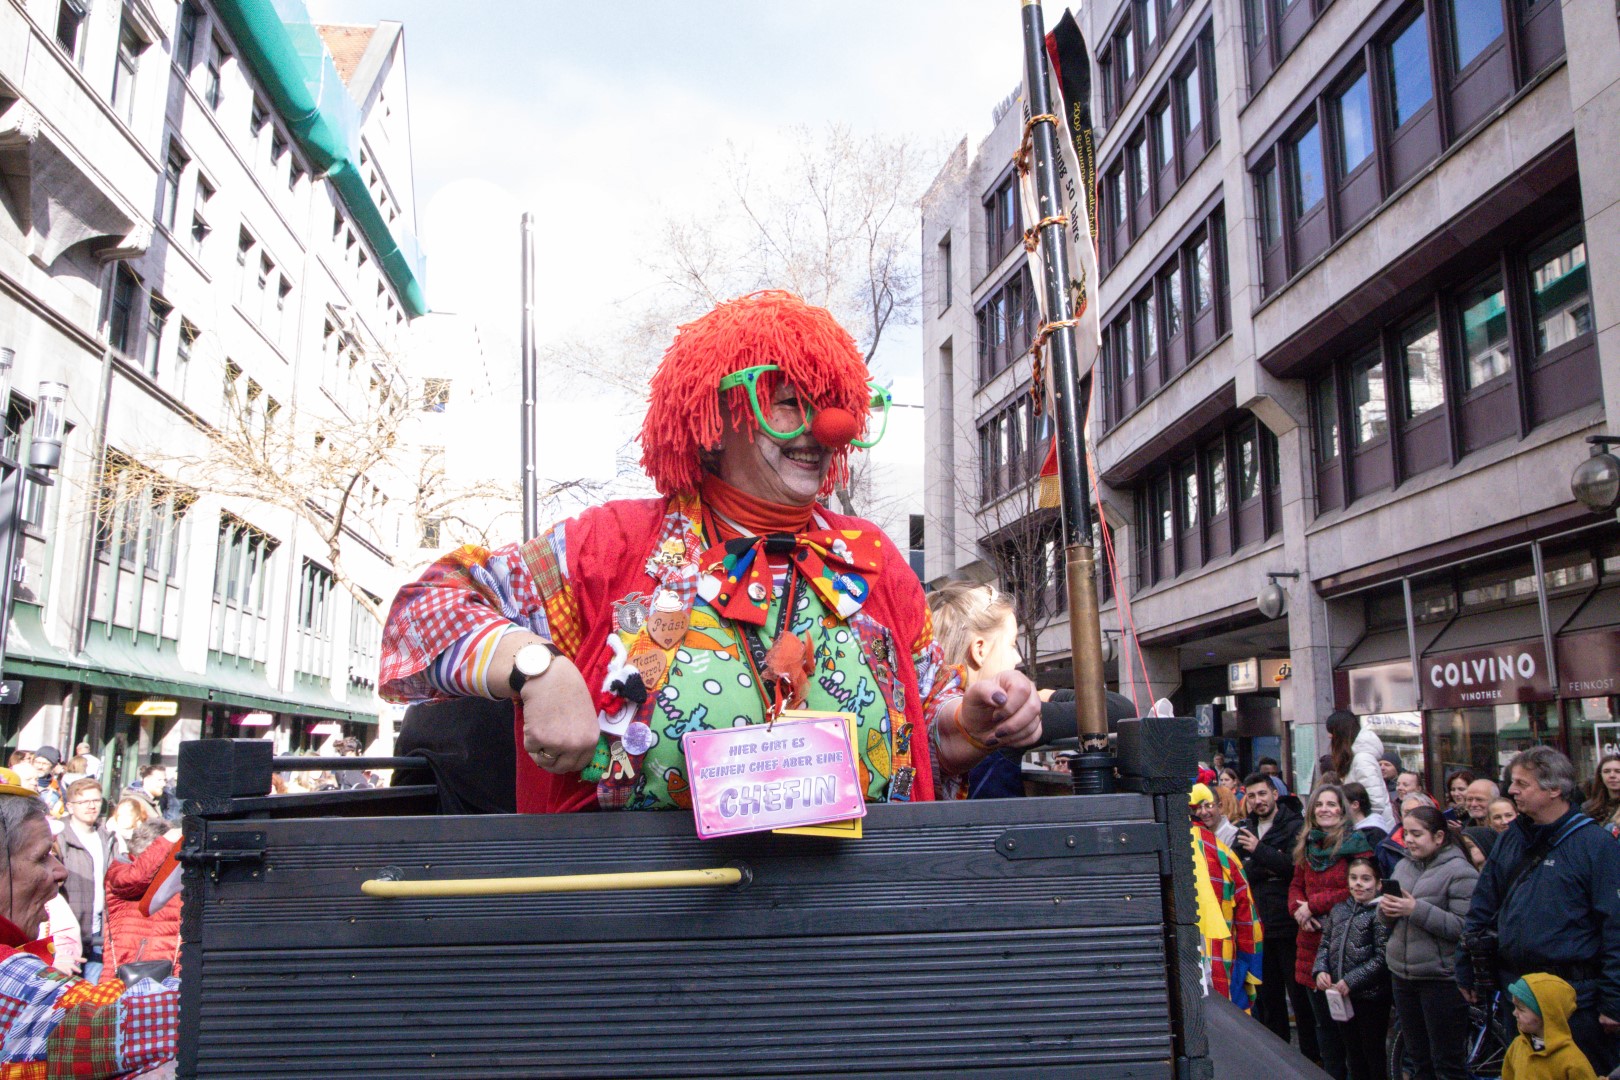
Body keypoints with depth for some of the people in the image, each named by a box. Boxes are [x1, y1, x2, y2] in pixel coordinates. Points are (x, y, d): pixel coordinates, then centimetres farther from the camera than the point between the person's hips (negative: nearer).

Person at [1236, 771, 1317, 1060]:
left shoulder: (1295, 826, -6)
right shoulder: (1245, 829, 12)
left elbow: (1296, 866, -18)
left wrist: (1260, 851, -18)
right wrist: (1269, 867, -9)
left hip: (1288, 924, -6)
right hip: (1259, 925, 6)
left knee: (1299, 993, 1)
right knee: (1268, 994, 15)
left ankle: (1312, 1055, 13)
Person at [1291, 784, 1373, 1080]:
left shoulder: (1355, 842, -8)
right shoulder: (1307, 844, 12)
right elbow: (1296, 886, 17)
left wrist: (1313, 905, -12)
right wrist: (1297, 909, -5)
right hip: (1313, 940, 6)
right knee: (1323, 1020, 14)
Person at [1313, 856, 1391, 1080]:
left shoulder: (1380, 913, -12)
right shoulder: (1339, 910, 9)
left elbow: (1382, 958, -17)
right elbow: (1325, 944, 13)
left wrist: (1351, 981, -18)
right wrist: (1320, 971, -4)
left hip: (1370, 996, -6)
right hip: (1340, 995, 6)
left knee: (1374, 1056, 5)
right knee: (1353, 1055, 16)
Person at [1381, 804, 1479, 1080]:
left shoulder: (1459, 872, -12)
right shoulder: (1403, 866, 11)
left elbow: (1464, 927, -21)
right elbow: (1386, 919, 17)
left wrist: (1416, 910, -24)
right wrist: (1385, 909, -5)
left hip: (1441, 977, -7)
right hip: (1401, 972, 7)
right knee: (1418, 1057, 17)